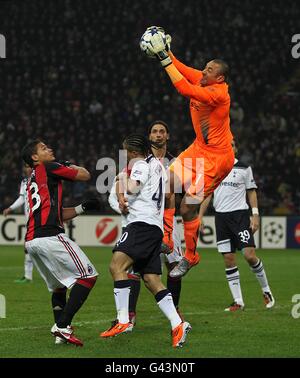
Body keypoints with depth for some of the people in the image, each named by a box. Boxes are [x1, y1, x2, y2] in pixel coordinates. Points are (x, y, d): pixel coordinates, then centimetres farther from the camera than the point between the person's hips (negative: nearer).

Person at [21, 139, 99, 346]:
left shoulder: (32, 181, 28)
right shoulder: (49, 168, 2)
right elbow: (85, 176, 8)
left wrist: (82, 208, 20)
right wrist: (76, 167, 28)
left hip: (31, 241, 9)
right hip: (50, 236, -9)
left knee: (59, 284, 23)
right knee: (88, 276, -7)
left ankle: (61, 331, 15)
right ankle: (63, 326, -14)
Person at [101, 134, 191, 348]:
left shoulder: (141, 165, -1)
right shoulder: (158, 165, 28)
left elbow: (132, 189, -18)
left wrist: (124, 177, 5)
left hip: (143, 223, -10)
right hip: (156, 228, 10)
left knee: (117, 264, -20)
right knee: (152, 280, 4)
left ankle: (123, 321, -28)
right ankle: (178, 325, -7)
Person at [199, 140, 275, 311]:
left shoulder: (244, 168, 4)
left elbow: (251, 192, 6)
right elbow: (207, 194, 15)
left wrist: (255, 215, -5)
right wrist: (200, 216, 7)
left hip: (240, 215, -3)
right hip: (221, 217, 3)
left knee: (249, 255, -14)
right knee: (229, 260, 0)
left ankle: (266, 290, 6)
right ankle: (238, 301, 5)